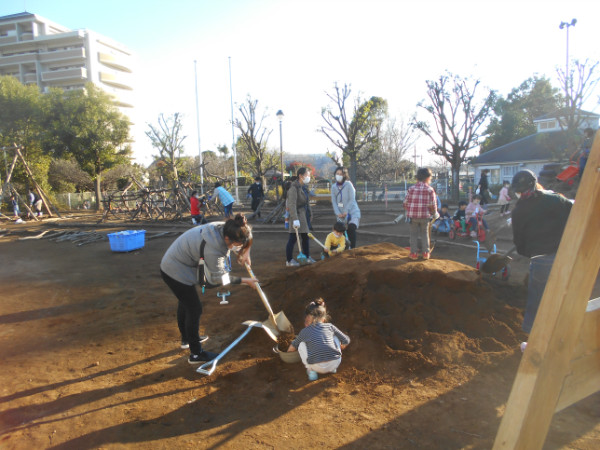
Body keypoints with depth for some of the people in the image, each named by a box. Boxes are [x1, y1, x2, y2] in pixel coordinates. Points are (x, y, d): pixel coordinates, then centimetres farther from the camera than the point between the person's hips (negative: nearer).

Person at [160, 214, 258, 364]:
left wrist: (245, 253, -6)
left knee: (185, 303, 25)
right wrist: (245, 281, -13)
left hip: (173, 265, 10)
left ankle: (186, 339, 47)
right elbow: (219, 278, -21)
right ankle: (196, 354, 13)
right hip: (176, 272, -10)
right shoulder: (213, 250, -37)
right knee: (194, 309, -1)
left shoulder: (223, 228, -14)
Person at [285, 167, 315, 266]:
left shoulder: (304, 187, 10)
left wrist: (309, 213, 15)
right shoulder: (294, 188, -18)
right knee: (293, 238, -2)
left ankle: (307, 257, 32)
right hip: (297, 214, -9)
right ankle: (289, 260, 7)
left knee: (305, 236, 18)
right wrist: (295, 219, -30)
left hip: (305, 215, 9)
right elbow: (292, 205, -25)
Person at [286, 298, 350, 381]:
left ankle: (311, 371, 15)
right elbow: (346, 341, 20)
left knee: (302, 345, 23)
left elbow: (293, 346, 30)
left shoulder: (305, 331, 12)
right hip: (335, 363, 2)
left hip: (317, 367, -1)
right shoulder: (330, 326, 12)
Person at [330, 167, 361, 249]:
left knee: (351, 228, -25)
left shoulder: (348, 184, -7)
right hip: (341, 214, 4)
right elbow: (334, 201, 2)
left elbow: (352, 200, -10)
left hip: (352, 212, -4)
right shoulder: (334, 187, 5)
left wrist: (346, 211, -16)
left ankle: (353, 248, -18)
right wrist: (338, 213, -10)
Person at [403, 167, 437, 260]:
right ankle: (425, 253, 17)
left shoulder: (411, 189, 1)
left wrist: (408, 211, 19)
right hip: (425, 216, 0)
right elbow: (433, 205, -6)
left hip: (413, 215, 0)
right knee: (425, 234, 15)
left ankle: (414, 253, 10)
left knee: (414, 234, 10)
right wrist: (434, 214, 12)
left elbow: (405, 203, 2)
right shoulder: (430, 190, -3)